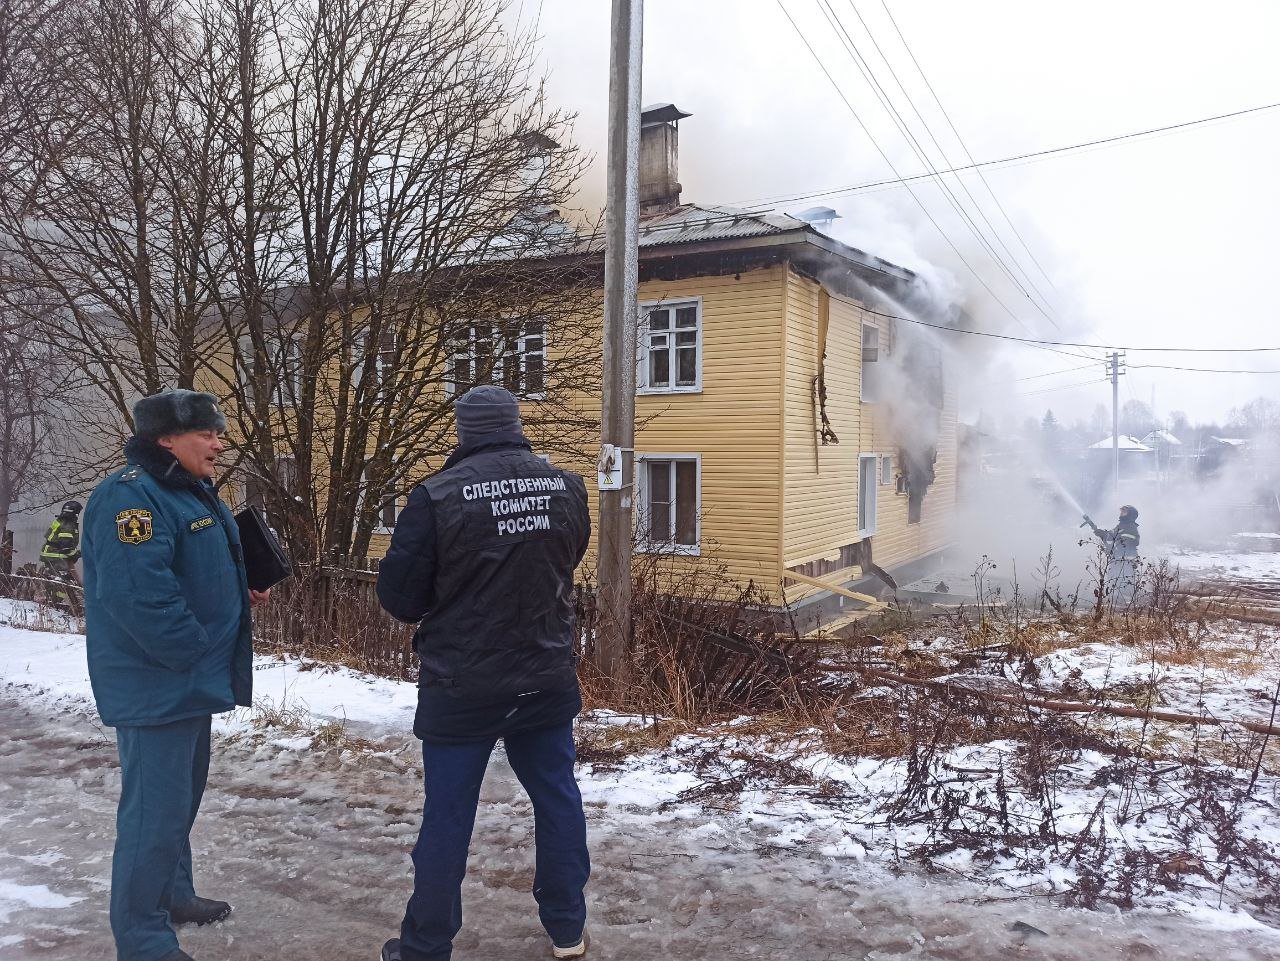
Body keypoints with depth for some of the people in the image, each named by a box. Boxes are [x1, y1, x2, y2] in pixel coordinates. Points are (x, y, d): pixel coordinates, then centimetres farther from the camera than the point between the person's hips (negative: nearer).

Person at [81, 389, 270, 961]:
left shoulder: (192, 493, 13)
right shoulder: (131, 496, -20)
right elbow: (136, 593, -30)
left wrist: (240, 594, 6)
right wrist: (196, 652, -22)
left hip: (190, 682, 11)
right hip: (157, 685, -11)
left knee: (182, 795, 22)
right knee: (156, 807, -3)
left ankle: (173, 894, 39)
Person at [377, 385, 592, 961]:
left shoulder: (438, 495, -16)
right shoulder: (567, 487, -3)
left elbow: (397, 596, -9)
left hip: (461, 687, -3)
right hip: (547, 679, 4)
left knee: (447, 816, 9)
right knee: (557, 800, 17)